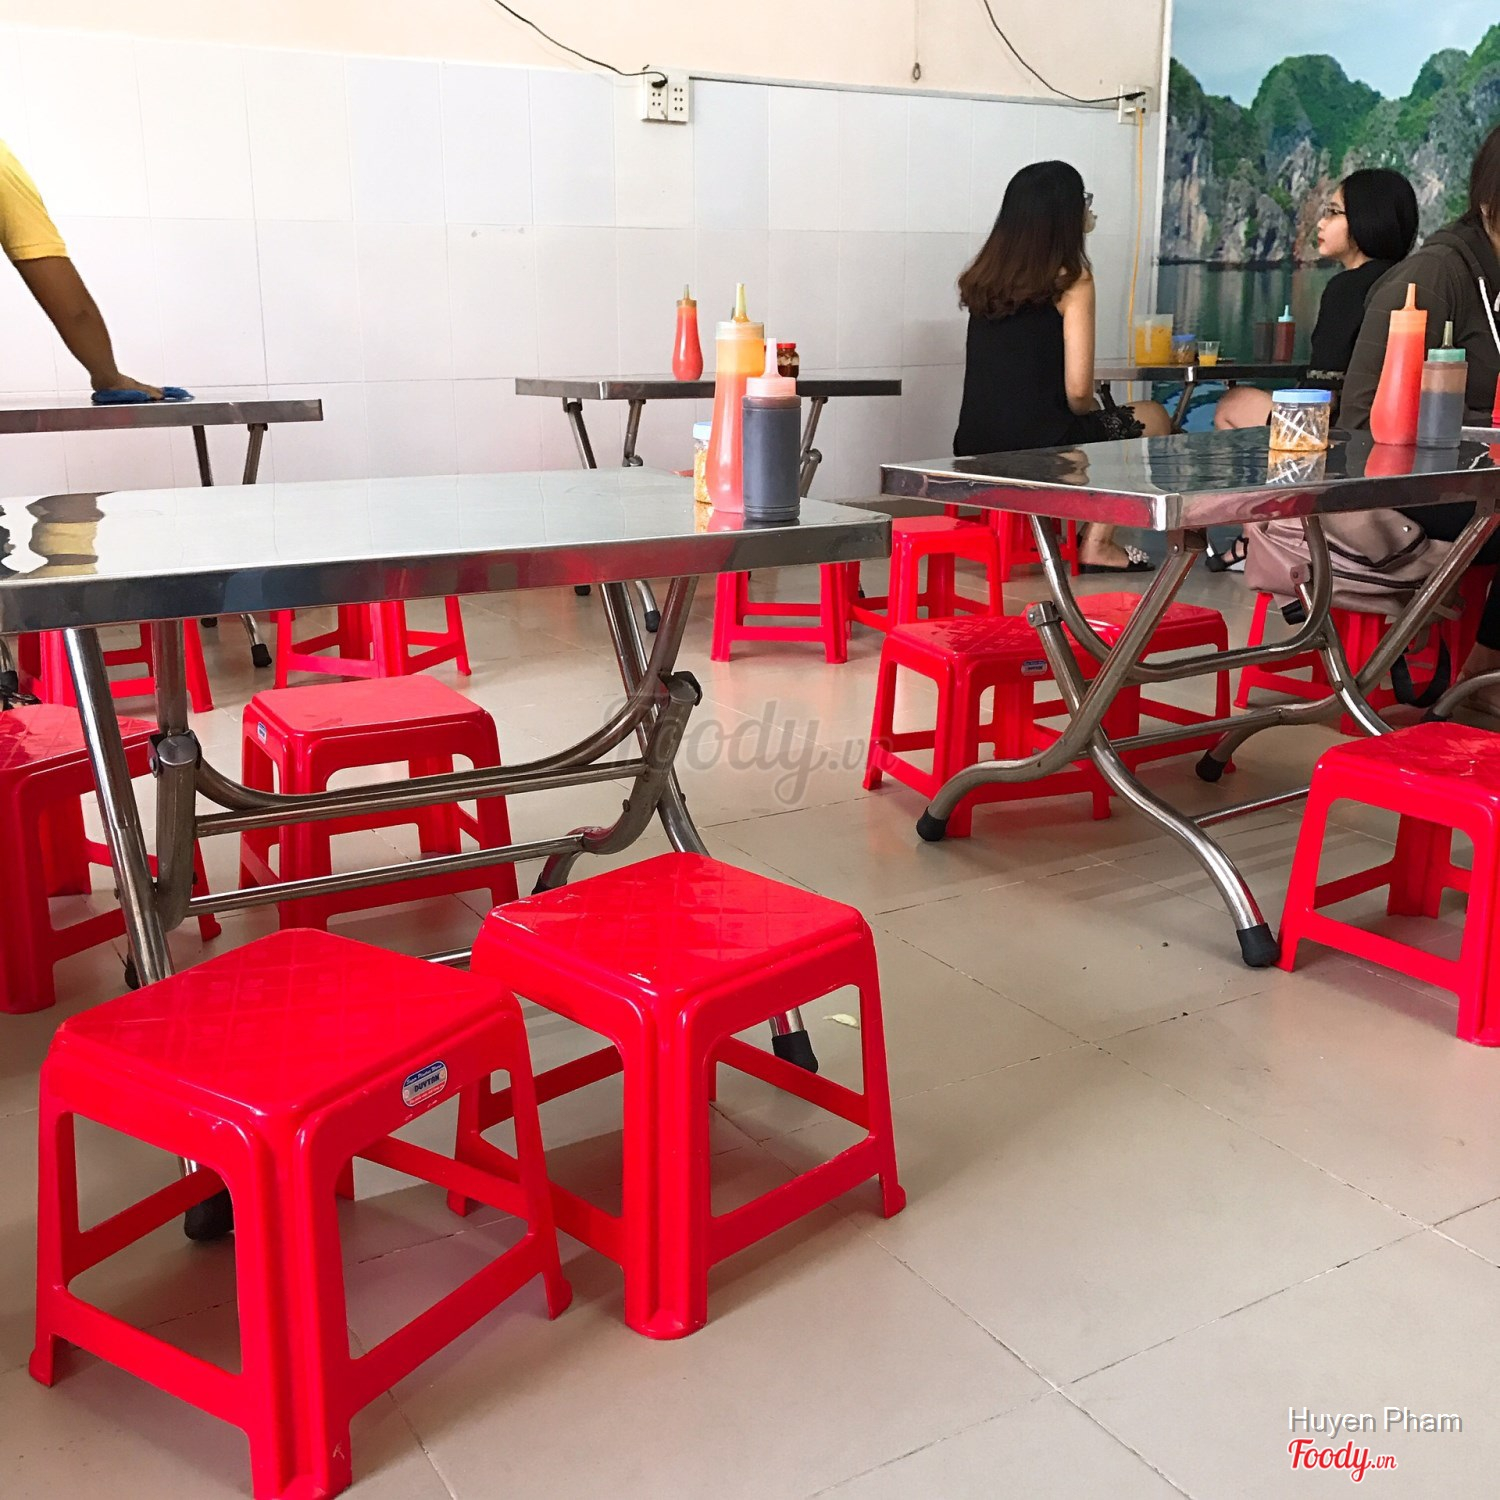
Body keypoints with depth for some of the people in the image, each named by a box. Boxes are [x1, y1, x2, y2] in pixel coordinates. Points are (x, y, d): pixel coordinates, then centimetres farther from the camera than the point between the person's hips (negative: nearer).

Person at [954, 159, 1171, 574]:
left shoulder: (983, 277, 9)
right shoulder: (1071, 280, -10)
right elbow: (1078, 390, -12)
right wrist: (1092, 416, 9)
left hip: (975, 451, 7)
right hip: (1039, 447, -7)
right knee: (1153, 419, 21)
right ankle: (1097, 544, 16)